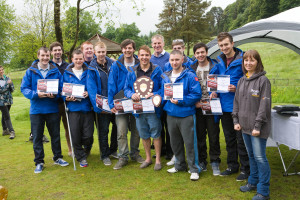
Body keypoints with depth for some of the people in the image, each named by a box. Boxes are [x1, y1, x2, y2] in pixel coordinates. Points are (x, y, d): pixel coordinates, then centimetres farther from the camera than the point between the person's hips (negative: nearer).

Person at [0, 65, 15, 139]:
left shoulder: (6, 78, 7)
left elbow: (12, 89, 7)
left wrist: (11, 84, -12)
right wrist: (7, 83, -19)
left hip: (9, 100, 5)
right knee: (7, 117, -7)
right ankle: (12, 132, -7)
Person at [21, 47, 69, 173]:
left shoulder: (55, 71, 2)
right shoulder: (30, 71, 0)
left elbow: (61, 87, 2)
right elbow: (24, 88, -3)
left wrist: (55, 95, -19)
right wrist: (36, 94, -20)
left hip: (52, 109, 1)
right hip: (36, 109, 0)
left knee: (55, 135, 11)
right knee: (37, 137, 6)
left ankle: (57, 157, 28)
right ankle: (39, 162, 19)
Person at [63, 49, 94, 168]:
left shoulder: (88, 72, 8)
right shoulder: (67, 73, 9)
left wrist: (89, 93, -12)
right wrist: (67, 98, -10)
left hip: (87, 107, 0)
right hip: (73, 108, 0)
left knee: (88, 136, -3)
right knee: (75, 136, 0)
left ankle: (86, 148, 32)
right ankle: (81, 157, 21)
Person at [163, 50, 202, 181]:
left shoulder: (190, 76, -9)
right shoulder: (165, 77, 9)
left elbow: (197, 95, -13)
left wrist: (180, 101, -19)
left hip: (186, 115, -5)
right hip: (171, 114, 6)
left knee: (190, 143, 1)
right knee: (175, 143, 16)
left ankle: (194, 169, 15)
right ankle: (180, 165, 35)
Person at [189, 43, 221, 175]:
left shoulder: (215, 66, -1)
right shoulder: (191, 68, 7)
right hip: (197, 107, 3)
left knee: (213, 135, 1)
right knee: (199, 135, 10)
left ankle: (215, 162, 15)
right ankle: (202, 161, 23)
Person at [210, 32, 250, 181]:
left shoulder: (242, 60, -10)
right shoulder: (219, 61, 7)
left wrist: (237, 88, -23)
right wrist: (213, 91, 0)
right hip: (224, 106, 6)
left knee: (241, 139, 3)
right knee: (229, 138, 16)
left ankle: (245, 169, 19)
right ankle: (232, 166, 31)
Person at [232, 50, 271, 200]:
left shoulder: (263, 80, -9)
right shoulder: (241, 81, 11)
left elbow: (265, 105, -13)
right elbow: (237, 102, 16)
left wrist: (258, 126, -17)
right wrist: (236, 120, 7)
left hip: (258, 127, -6)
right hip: (245, 126, 7)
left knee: (260, 157, -3)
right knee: (251, 155, 18)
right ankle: (253, 182, 32)